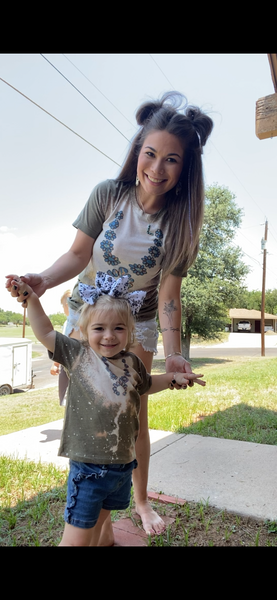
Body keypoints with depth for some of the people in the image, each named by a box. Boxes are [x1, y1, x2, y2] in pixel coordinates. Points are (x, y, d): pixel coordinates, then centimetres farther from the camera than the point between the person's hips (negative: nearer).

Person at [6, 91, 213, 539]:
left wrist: (173, 353, -24)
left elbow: (168, 292, -14)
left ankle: (141, 500, 32)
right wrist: (44, 280, -29)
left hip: (137, 322, 0)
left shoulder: (180, 224, -14)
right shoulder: (108, 194, -14)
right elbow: (78, 255, -10)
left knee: (135, 417, 6)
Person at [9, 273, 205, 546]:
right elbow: (45, 332, -3)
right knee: (77, 537, 3)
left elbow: (145, 384, 23)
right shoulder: (77, 354, -9)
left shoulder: (132, 363, 2)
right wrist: (30, 297, -6)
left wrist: (173, 378, 13)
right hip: (87, 466, -4)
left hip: (123, 464, 4)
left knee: (99, 522, 26)